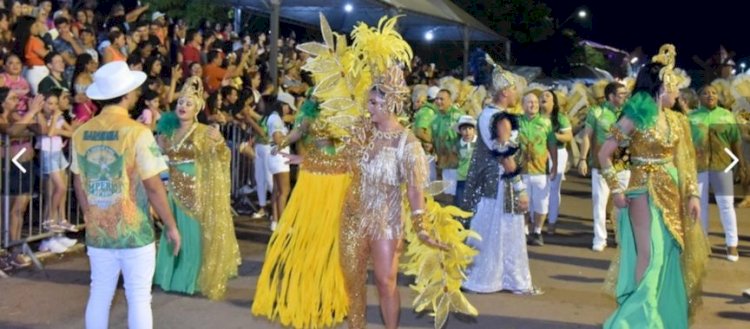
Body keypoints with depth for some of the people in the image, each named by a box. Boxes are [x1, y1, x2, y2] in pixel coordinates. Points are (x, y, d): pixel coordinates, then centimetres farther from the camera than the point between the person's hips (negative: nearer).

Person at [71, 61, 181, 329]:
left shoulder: (81, 133, 1)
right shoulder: (137, 132, -14)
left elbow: (79, 184, 9)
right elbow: (153, 186, -14)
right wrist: (171, 226, -3)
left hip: (97, 231, 5)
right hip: (134, 231, -5)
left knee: (99, 296, 14)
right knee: (139, 299, 5)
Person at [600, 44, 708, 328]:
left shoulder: (676, 121, 9)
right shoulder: (636, 117, -8)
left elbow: (685, 162, 10)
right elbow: (604, 154, -8)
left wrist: (693, 194, 3)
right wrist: (616, 190, -10)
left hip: (672, 195, 6)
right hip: (645, 193, -6)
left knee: (669, 256, 9)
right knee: (650, 256, -7)